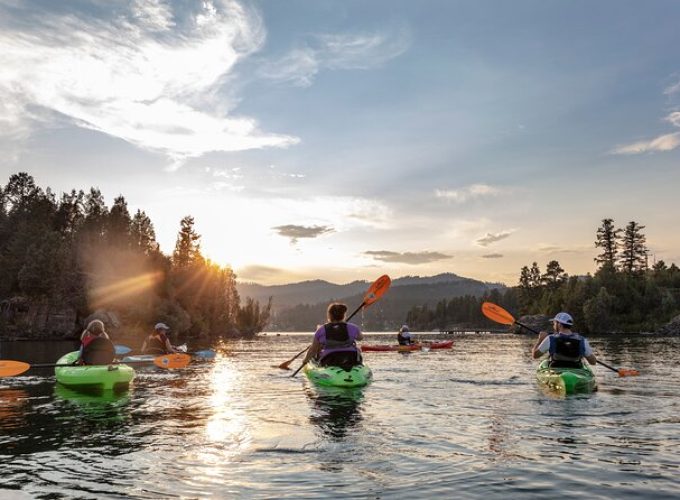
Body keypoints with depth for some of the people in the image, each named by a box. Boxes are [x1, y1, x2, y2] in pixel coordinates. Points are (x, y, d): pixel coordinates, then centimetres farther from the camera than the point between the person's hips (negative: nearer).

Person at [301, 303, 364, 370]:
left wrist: (306, 359, 24)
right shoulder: (352, 328, -4)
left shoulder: (321, 330, -4)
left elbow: (313, 349, 5)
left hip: (329, 364, 1)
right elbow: (361, 337, 19)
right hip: (352, 363, 0)